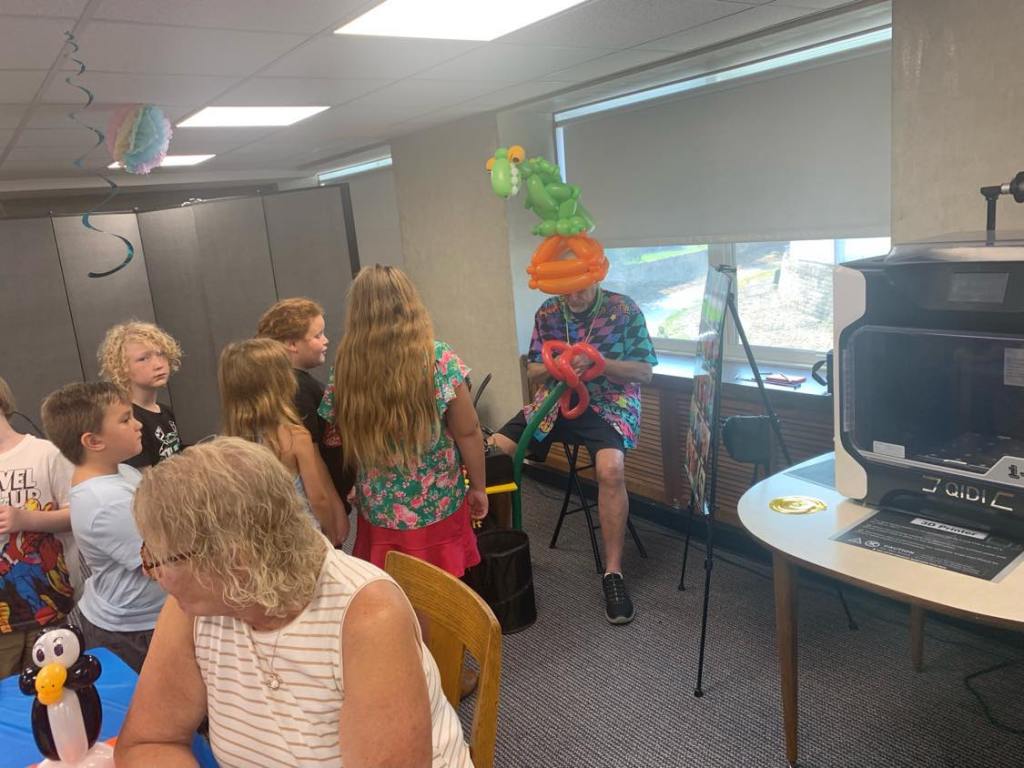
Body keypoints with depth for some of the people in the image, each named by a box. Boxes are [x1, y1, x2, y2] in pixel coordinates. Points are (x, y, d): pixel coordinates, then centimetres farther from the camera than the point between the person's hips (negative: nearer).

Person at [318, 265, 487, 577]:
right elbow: (468, 433, -9)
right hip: (438, 510, -1)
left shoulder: (345, 369, -10)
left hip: (378, 514, 2)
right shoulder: (440, 360, -15)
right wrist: (479, 487, 4)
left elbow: (345, 445, -1)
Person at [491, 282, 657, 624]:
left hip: (609, 403, -4)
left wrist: (597, 363, -22)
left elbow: (645, 371, -7)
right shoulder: (548, 312, 4)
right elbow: (532, 372, 9)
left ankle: (613, 573, -19)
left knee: (611, 468, -34)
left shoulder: (624, 309, -6)